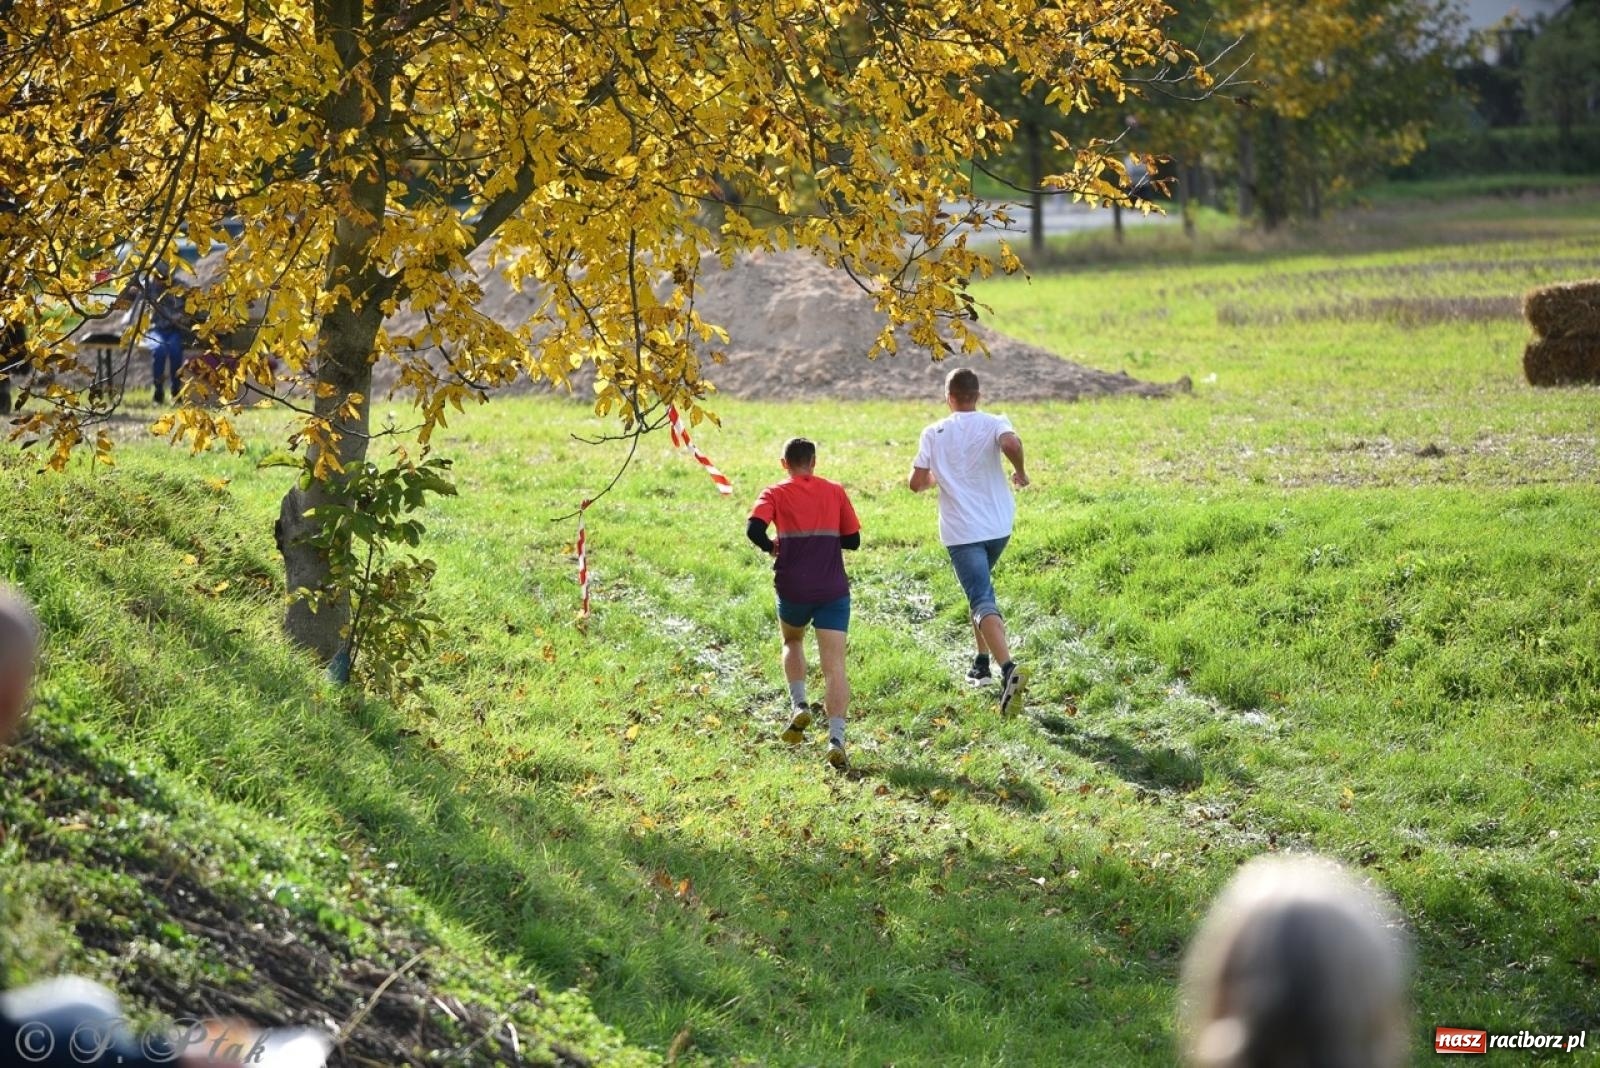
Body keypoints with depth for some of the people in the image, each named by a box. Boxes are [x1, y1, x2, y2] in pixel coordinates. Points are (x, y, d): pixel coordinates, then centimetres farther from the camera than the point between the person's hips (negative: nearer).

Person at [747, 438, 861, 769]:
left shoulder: (775, 494, 1)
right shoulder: (836, 492, 7)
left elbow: (754, 528, -16)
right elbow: (853, 540, 10)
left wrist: (770, 547, 4)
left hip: (793, 589, 0)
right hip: (833, 590, 0)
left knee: (792, 641, 30)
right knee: (834, 667, -5)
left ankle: (799, 705, 12)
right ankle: (836, 739, -18)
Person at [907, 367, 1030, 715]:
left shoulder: (934, 434, 0)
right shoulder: (994, 424, -2)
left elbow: (916, 483, -1)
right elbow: (1011, 443, -25)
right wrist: (1020, 472, -6)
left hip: (961, 531, -3)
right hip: (998, 526, 3)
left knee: (983, 602, -14)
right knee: (981, 586, 28)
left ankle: (1008, 669, -35)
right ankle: (982, 663, 29)